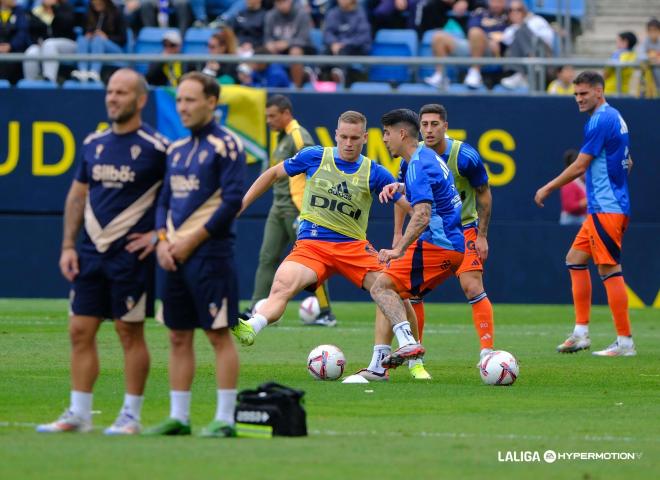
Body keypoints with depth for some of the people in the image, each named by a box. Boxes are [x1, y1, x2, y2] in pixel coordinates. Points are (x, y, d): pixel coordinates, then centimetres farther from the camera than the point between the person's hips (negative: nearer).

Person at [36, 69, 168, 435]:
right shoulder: (94, 144, 10)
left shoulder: (155, 147, -7)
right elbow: (77, 195, 16)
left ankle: (131, 416, 7)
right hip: (91, 251, 6)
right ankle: (78, 414, 11)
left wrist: (160, 235, -8)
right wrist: (68, 246, 10)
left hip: (131, 254, -6)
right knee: (80, 331, 5)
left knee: (130, 333, -1)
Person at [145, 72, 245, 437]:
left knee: (219, 335, -5)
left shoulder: (225, 145, -7)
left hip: (209, 254, -8)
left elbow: (233, 201, -13)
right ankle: (178, 417, 14)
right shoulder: (177, 149, 16)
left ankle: (225, 419, -3)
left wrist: (192, 240, -13)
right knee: (178, 336, 9)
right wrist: (162, 240, 2)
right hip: (175, 256, 8)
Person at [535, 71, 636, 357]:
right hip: (603, 207, 11)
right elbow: (627, 163, 24)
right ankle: (581, 333, 12)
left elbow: (580, 166, -14)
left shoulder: (601, 120, -14)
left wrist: (548, 189, -4)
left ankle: (625, 342, -8)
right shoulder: (614, 117, 16)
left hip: (605, 209, -11)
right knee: (575, 260, 13)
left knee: (609, 269, -9)